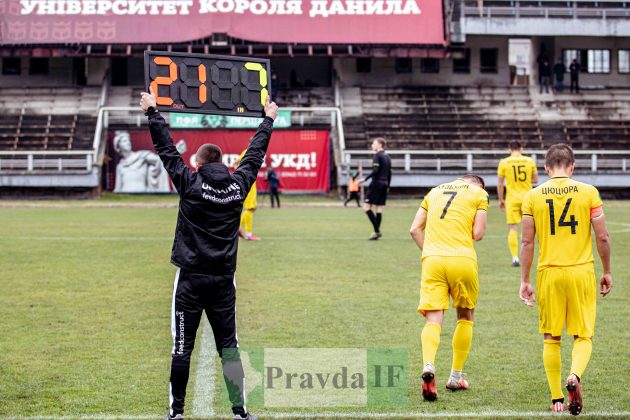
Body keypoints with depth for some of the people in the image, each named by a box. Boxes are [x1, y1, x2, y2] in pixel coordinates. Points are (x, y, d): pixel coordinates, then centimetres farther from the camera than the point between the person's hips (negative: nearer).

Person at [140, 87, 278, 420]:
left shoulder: (189, 184, -6)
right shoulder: (238, 185, 2)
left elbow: (166, 150, 1)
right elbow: (255, 154, 15)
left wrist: (152, 111, 12)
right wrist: (268, 119, 29)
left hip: (191, 278, -3)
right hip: (224, 280, 3)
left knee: (182, 346, 1)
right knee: (228, 346, 6)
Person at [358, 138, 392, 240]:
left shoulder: (377, 155, -10)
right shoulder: (387, 157, 15)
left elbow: (375, 170, -21)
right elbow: (389, 173, 16)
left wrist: (365, 179, -20)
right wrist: (387, 186, 21)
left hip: (376, 183, -8)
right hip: (384, 184, 8)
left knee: (367, 207, -5)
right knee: (379, 208, 8)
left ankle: (377, 231, -13)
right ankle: (377, 232, 6)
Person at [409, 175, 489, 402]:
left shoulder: (435, 191, 23)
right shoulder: (479, 193, 11)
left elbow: (415, 228, 16)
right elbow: (477, 234, 2)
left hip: (432, 260, 2)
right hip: (463, 260, -2)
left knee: (433, 319, -5)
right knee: (465, 317, 18)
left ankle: (428, 365, -32)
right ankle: (456, 376, 19)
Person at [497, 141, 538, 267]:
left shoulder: (504, 163, -3)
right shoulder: (530, 161, 1)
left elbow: (500, 184, -1)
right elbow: (535, 179, 8)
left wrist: (500, 200, 9)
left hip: (512, 199, -2)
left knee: (513, 228, 1)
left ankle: (515, 257, -5)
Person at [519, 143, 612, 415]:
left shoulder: (532, 196, 1)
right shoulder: (588, 192, -1)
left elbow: (527, 242, 1)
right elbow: (602, 237, -1)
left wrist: (524, 280, 8)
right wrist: (607, 272, 12)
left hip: (548, 273, 1)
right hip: (582, 271, -1)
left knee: (551, 338, 12)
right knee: (583, 336, 9)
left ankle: (557, 399, 12)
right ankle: (574, 376, -19)